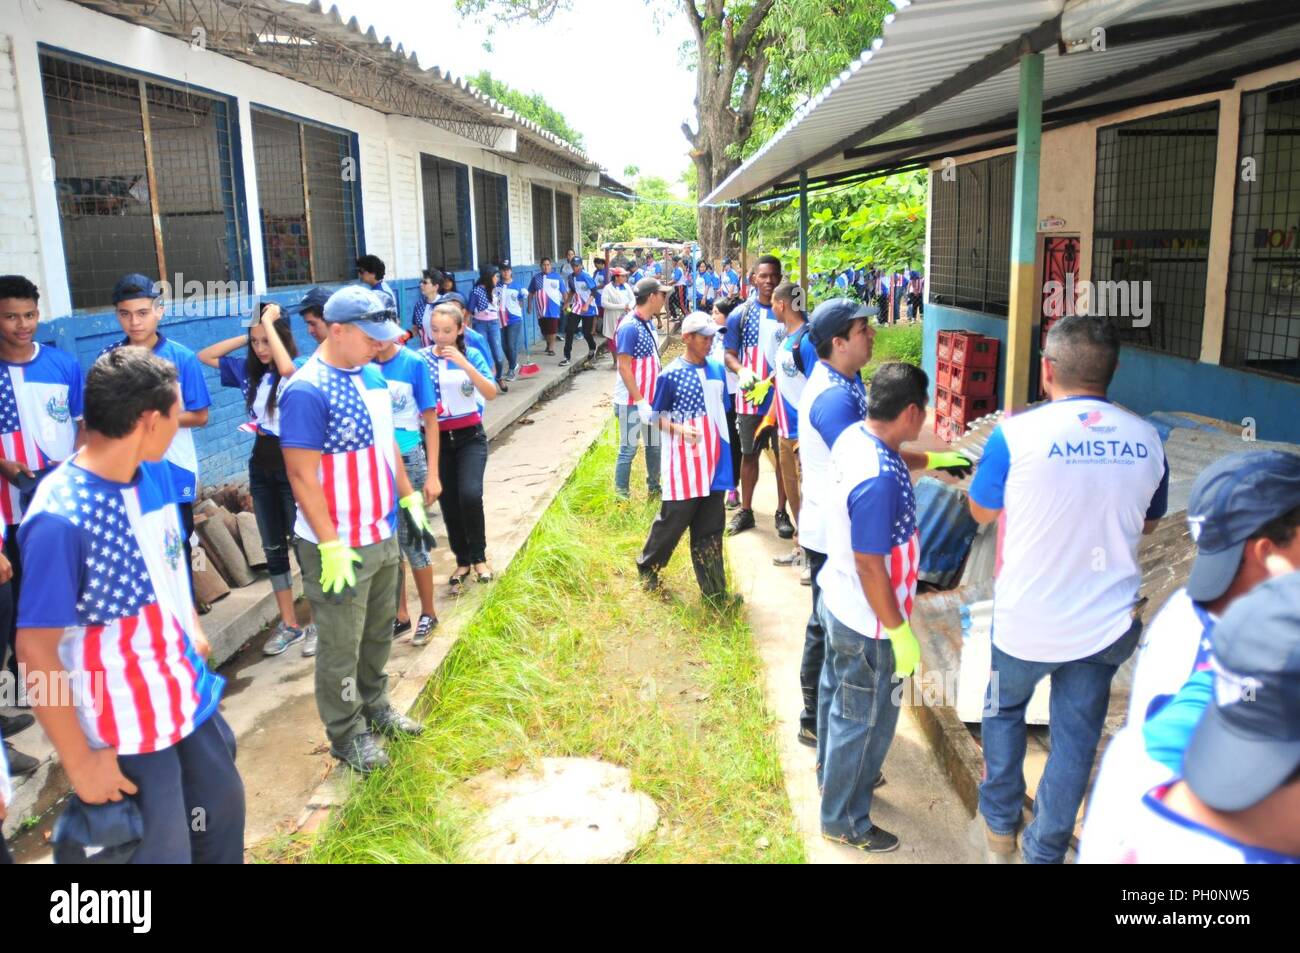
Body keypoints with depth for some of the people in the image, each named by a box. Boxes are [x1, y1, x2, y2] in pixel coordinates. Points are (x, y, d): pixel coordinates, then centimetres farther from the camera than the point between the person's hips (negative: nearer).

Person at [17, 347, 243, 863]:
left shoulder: (155, 473, -5)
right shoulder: (60, 519, -28)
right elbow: (35, 650, -22)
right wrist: (80, 761, -16)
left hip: (190, 696, 7)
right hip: (126, 732, -7)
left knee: (224, 807, 23)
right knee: (163, 852, 11)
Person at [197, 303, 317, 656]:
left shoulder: (300, 368, -13)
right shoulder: (249, 370, 6)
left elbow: (286, 367, -36)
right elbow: (205, 356, 12)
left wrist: (269, 322, -24)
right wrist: (246, 335, 2)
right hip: (261, 466, 7)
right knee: (273, 548, 12)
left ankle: (318, 623, 16)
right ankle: (289, 625, 24)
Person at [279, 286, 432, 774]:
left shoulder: (371, 374, 5)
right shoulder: (307, 391, -21)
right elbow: (302, 475, -22)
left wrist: (409, 496, 17)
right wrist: (331, 546, -22)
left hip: (383, 533, 8)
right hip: (339, 546, -8)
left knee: (379, 632, 22)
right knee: (341, 647, 9)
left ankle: (375, 705, 41)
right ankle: (346, 734, 26)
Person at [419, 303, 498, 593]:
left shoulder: (471, 355, -3)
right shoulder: (421, 358, -5)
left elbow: (491, 394, -15)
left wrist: (465, 365, -24)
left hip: (470, 437, -1)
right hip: (438, 439, 1)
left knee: (470, 494, -20)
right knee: (448, 504, 6)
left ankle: (479, 556, 3)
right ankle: (462, 561, 27)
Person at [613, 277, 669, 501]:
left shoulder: (649, 323, 7)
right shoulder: (629, 327, -20)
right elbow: (624, 368, -21)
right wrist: (640, 401, -22)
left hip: (651, 398, 8)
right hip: (632, 402, -8)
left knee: (655, 445, 18)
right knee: (629, 449, 4)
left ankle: (654, 487, 34)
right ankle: (622, 495, 17)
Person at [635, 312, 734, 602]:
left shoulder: (718, 369, 7)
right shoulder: (670, 375, -9)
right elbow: (658, 416, -5)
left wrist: (724, 449, 15)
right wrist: (679, 429, -24)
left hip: (714, 459, 5)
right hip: (684, 462, -5)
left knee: (710, 527, 9)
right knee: (674, 519, 4)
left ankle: (713, 589, 16)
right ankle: (647, 566, 30)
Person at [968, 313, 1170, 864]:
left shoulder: (1017, 435, -19)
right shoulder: (1147, 441, -6)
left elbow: (982, 511, -3)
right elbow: (1147, 523, 10)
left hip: (1026, 621, -2)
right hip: (1105, 623, 3)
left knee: (1004, 710, 25)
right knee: (1075, 740, 17)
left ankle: (1000, 824, 39)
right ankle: (1045, 851, 31)